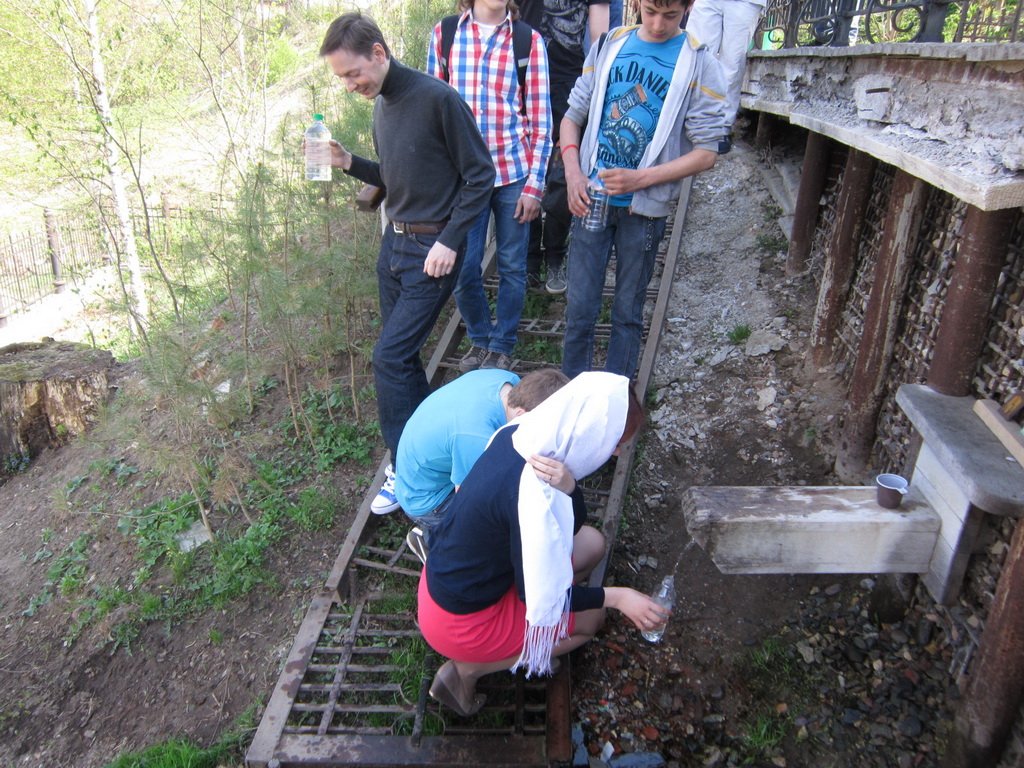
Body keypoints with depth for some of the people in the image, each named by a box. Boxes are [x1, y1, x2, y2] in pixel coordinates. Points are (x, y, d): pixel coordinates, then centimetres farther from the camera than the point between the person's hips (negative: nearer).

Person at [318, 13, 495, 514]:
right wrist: (350, 164, 0)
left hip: (432, 251, -8)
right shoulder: (380, 106, 10)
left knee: (390, 356, -10)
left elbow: (480, 175, -12)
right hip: (394, 243, 8)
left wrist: (449, 241, -17)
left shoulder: (437, 99, -15)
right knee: (402, 354, 12)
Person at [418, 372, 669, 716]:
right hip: (461, 620, -7)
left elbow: (569, 525, -3)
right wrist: (616, 597, -11)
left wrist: (567, 487, -25)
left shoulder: (518, 434, -10)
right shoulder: (532, 496, -35)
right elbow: (539, 594, -21)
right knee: (589, 618, 8)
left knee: (590, 542, 9)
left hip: (454, 575, 7)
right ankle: (468, 668, 5)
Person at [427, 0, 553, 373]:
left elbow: (540, 121, 1)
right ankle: (480, 339, 27)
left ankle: (501, 347, 25)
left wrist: (534, 185, -5)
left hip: (514, 171, 0)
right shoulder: (444, 34, 5)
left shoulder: (529, 40, 2)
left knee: (512, 267, 7)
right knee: (462, 268, 1)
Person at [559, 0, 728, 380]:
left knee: (628, 312, 10)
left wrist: (641, 179, -19)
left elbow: (706, 152, -7)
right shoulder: (608, 46, 5)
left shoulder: (698, 64, -4)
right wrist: (573, 174, -8)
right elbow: (573, 117, 9)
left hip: (644, 207, -2)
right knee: (579, 308, 3)